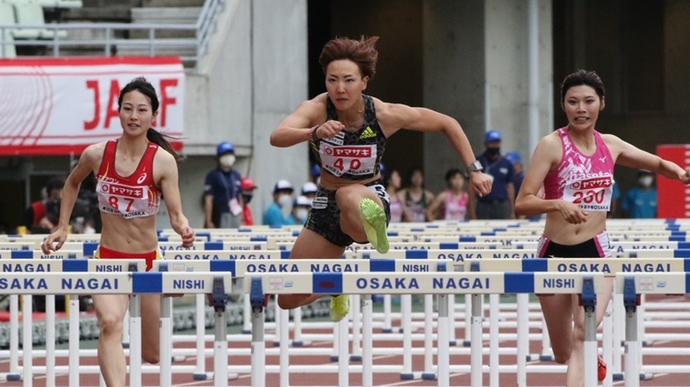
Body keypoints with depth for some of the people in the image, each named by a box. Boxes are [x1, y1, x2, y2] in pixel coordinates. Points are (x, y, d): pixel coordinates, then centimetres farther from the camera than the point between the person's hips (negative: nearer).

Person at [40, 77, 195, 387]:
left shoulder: (163, 160, -13)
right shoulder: (97, 154, -6)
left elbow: (175, 213, -17)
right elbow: (72, 183, 16)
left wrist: (183, 228, -39)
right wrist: (62, 228, 11)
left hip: (148, 260, 0)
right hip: (108, 259, 0)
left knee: (151, 355, 13)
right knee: (110, 323, -31)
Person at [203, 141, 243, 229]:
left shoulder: (236, 176, 16)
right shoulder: (213, 175, -2)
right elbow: (208, 200, -7)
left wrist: (241, 217, 13)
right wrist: (208, 221, -12)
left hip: (235, 217, 6)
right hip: (220, 217, -6)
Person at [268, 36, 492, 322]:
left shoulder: (386, 115, -17)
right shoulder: (316, 109, -18)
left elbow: (448, 125, -2)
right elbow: (277, 137, -38)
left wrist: (474, 171, -7)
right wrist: (315, 132, -57)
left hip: (370, 198, -3)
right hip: (326, 205, 3)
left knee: (349, 196, -41)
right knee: (289, 299, 10)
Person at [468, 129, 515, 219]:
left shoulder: (506, 164, 11)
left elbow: (510, 187, 14)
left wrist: (512, 212, 10)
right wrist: (472, 212, -4)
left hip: (503, 208, 2)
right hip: (484, 207, -2)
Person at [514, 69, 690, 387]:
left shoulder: (610, 145, 5)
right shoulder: (552, 145, -9)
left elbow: (659, 164, 20)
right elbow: (522, 203, -16)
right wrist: (558, 205, -35)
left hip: (596, 252, 1)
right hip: (555, 252, -1)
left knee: (584, 333, -22)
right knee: (563, 353, 10)